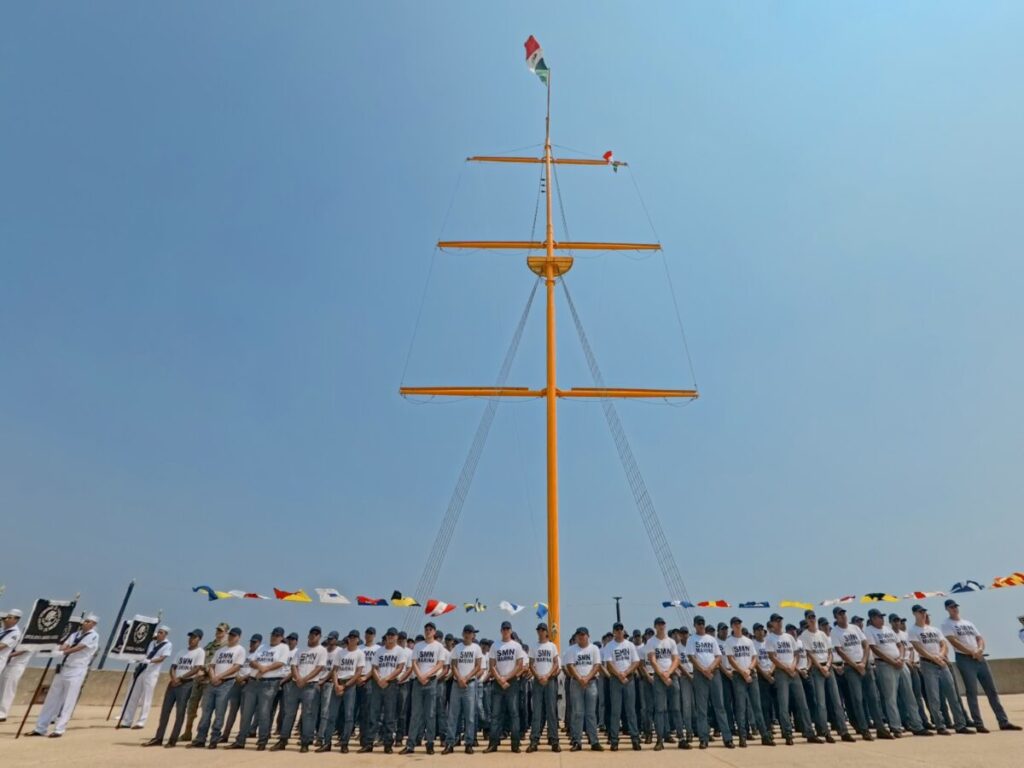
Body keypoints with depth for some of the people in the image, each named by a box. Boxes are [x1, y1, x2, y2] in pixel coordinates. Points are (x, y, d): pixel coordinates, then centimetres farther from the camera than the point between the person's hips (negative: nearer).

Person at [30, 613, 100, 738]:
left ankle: (59, 730, 2)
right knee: (52, 699, 9)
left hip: (76, 671, -6)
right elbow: (65, 645, 2)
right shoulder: (75, 634, 16)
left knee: (67, 702, -4)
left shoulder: (93, 636, -5)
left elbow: (79, 648, -17)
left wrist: (63, 652, -27)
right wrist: (58, 650, -19)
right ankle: (40, 729, 17)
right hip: (63, 669, 6)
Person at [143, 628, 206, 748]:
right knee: (165, 710, 6)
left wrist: (180, 678, -14)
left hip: (187, 684, -6)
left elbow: (196, 669, -12)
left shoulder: (200, 652, -3)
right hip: (173, 683, 6)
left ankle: (173, 740, 1)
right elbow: (173, 667, 12)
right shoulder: (181, 652, 18)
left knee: (180, 713, -5)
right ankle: (158, 738, 12)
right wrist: (174, 678, -8)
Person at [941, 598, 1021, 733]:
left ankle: (1004, 722, 12)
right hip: (964, 659, -6)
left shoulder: (968, 623, 18)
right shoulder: (947, 624, -3)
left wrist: (980, 650, -8)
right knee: (972, 692, -5)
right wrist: (972, 652, -17)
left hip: (980, 659, 6)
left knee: (992, 690, 6)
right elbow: (954, 642, -13)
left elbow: (980, 638, 13)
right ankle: (978, 724, -1)